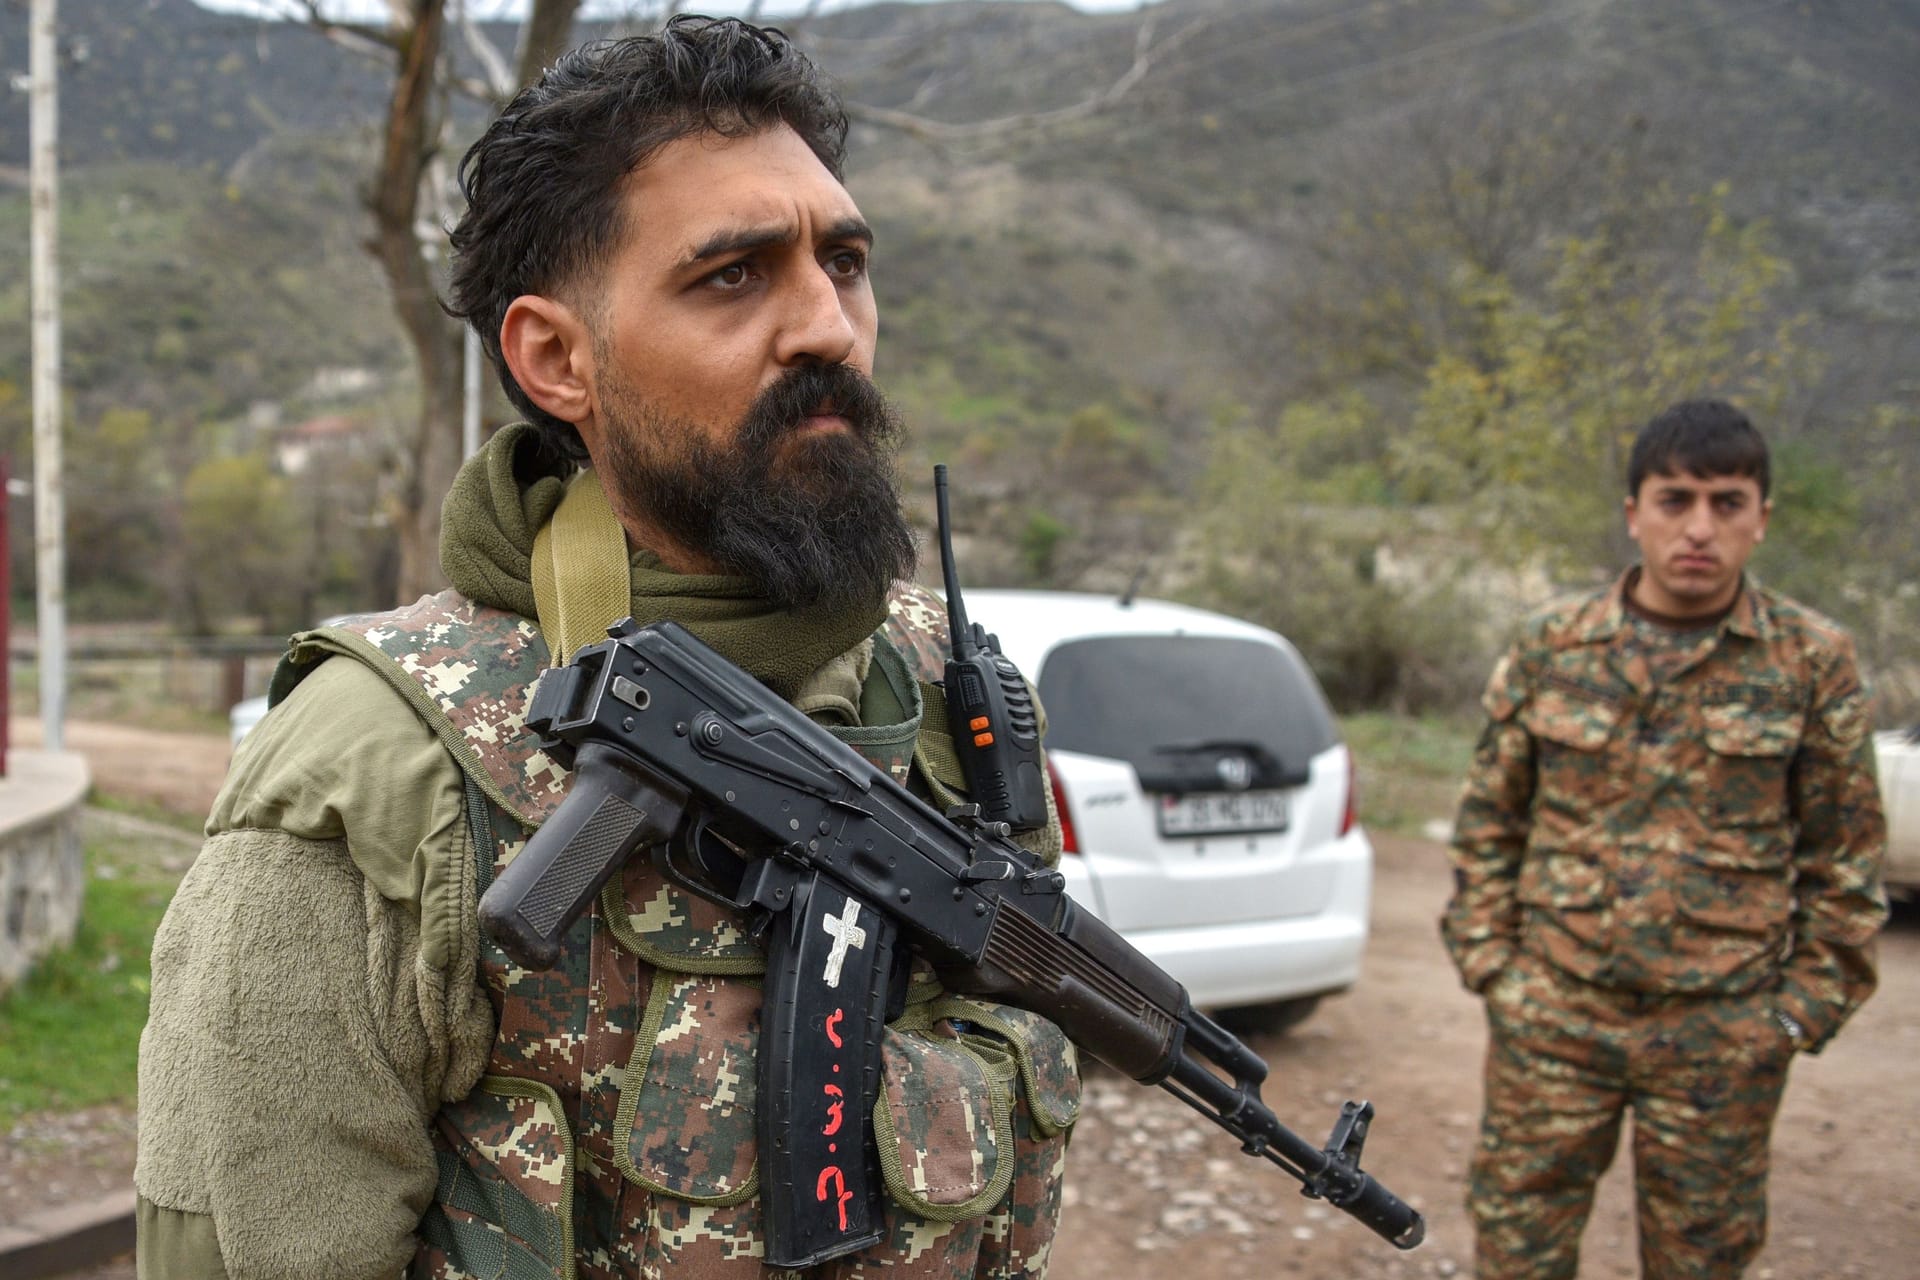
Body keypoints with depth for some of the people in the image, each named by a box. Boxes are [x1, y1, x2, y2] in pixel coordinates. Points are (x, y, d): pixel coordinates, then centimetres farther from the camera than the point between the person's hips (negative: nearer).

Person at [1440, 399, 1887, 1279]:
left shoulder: (1813, 662, -2)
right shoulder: (1551, 648, 0)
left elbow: (1845, 853, 3)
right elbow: (1488, 823, 7)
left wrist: (1807, 1006, -1)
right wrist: (1488, 961, 1)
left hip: (1724, 1037, -1)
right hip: (1551, 1017, 1)